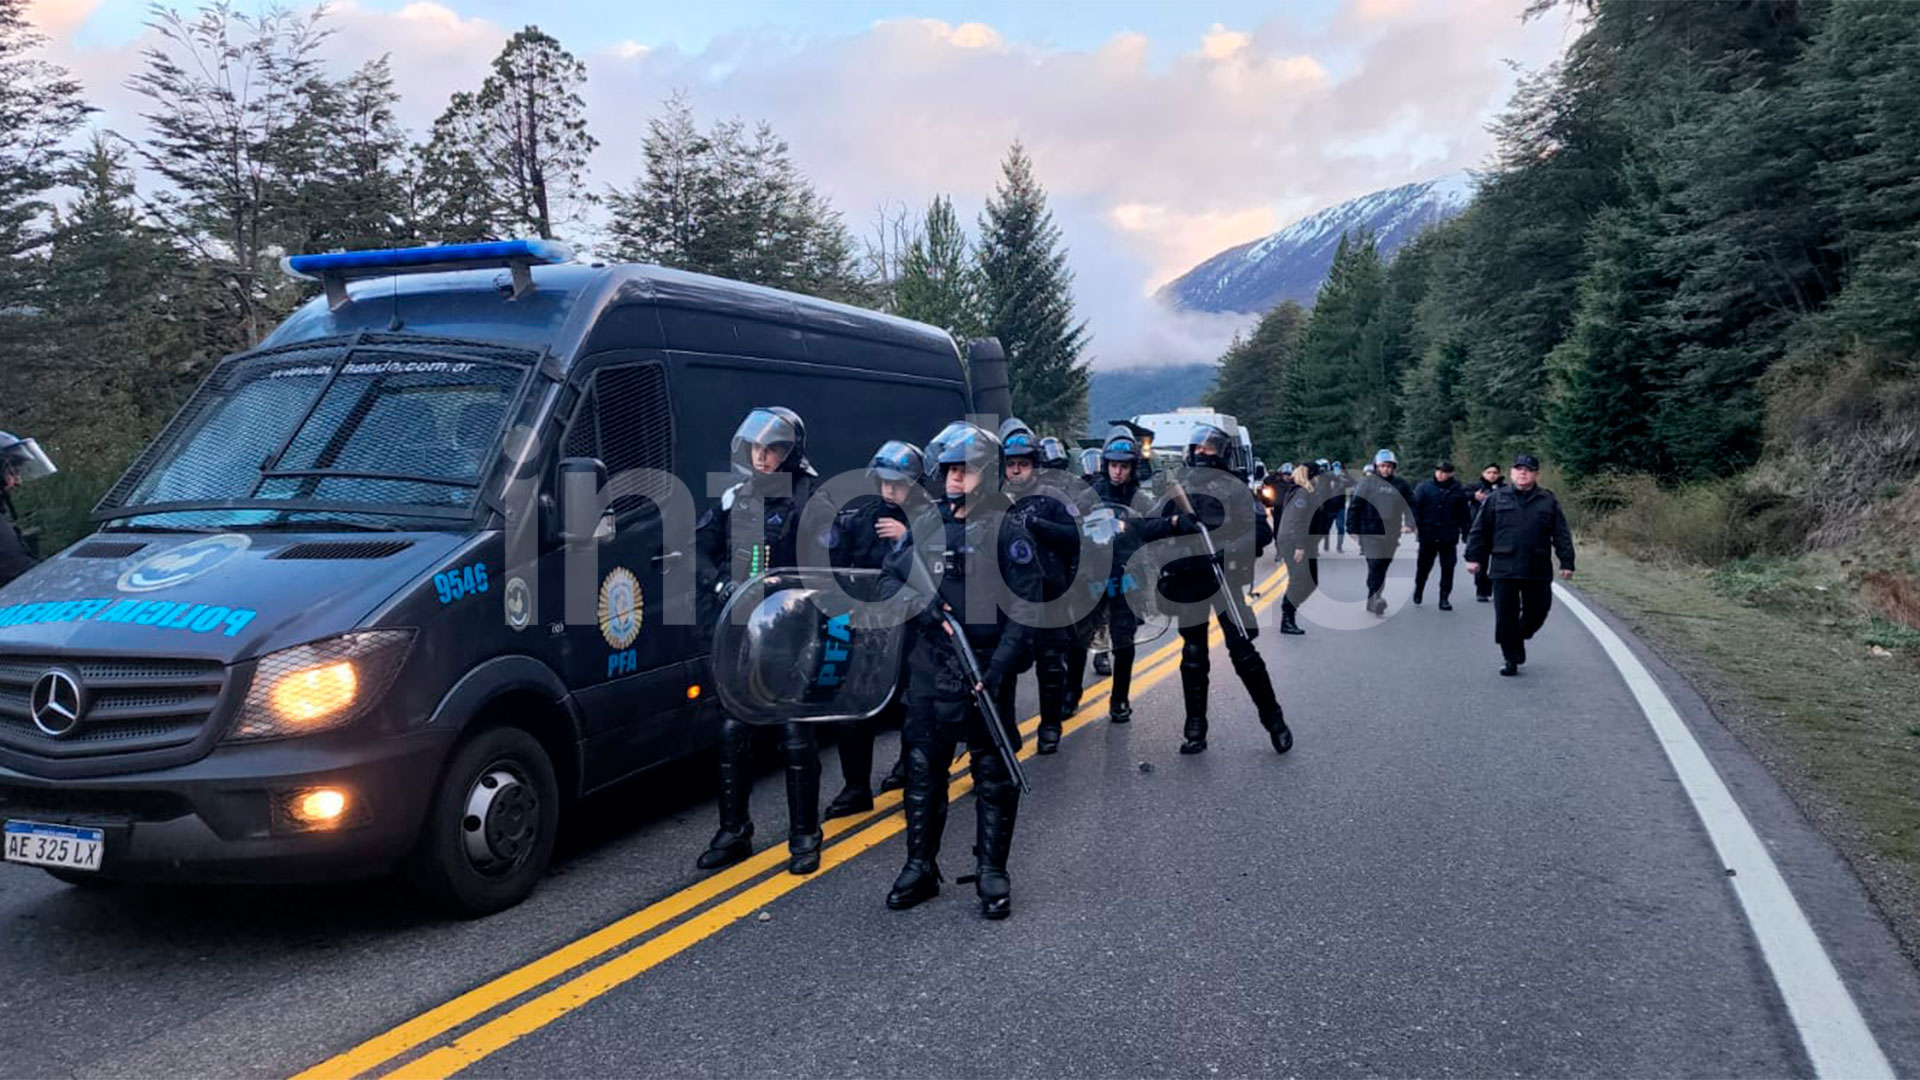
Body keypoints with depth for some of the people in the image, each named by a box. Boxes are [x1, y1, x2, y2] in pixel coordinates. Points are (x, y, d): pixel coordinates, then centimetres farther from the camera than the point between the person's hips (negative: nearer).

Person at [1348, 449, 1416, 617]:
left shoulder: (1400, 485, 8)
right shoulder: (1367, 483, -1)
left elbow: (1411, 505, 14)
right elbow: (1354, 506, -2)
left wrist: (1409, 524, 2)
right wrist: (1352, 529, -6)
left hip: (1391, 534, 4)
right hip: (1370, 532, -4)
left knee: (1382, 568, 8)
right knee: (1375, 565, -14)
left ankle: (1372, 601, 17)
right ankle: (1376, 598, -22)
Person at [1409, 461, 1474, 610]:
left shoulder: (1457, 490, 3)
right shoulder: (1424, 487, 1)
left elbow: (1464, 514, 7)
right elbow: (1414, 507, -4)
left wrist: (1466, 532, 5)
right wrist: (1414, 525, -15)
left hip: (1449, 537, 0)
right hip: (1427, 535, 0)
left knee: (1447, 568, 0)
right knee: (1424, 565, 12)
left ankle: (1444, 598, 7)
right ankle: (1418, 590, 34)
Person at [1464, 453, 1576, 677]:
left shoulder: (1548, 502, 6)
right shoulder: (1496, 499, 5)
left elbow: (1562, 535, 5)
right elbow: (1479, 530, 7)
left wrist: (1566, 563, 0)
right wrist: (1474, 556, 2)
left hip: (1538, 572, 1)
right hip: (1504, 569, -1)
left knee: (1537, 612, 6)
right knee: (1506, 617, 0)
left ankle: (1519, 637, 34)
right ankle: (1511, 658, 10)